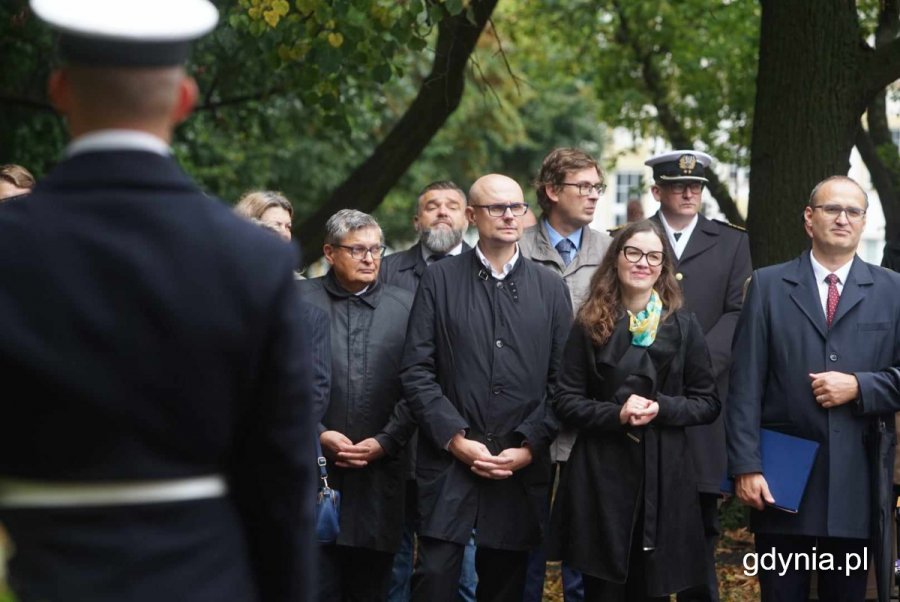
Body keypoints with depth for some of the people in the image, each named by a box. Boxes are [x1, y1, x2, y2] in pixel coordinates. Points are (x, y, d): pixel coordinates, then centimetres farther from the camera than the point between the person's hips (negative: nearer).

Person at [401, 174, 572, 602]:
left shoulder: (550, 288, 11)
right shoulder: (439, 280, 5)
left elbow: (562, 379, 6)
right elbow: (416, 371, -1)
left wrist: (529, 446, -4)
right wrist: (455, 439, -9)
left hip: (521, 467, 2)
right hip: (449, 460, -2)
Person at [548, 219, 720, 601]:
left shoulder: (683, 326, 5)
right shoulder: (590, 324, 3)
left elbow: (708, 403, 5)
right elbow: (565, 401, 1)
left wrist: (662, 408, -13)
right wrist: (616, 414, -15)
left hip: (663, 475, 1)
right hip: (601, 475, -1)